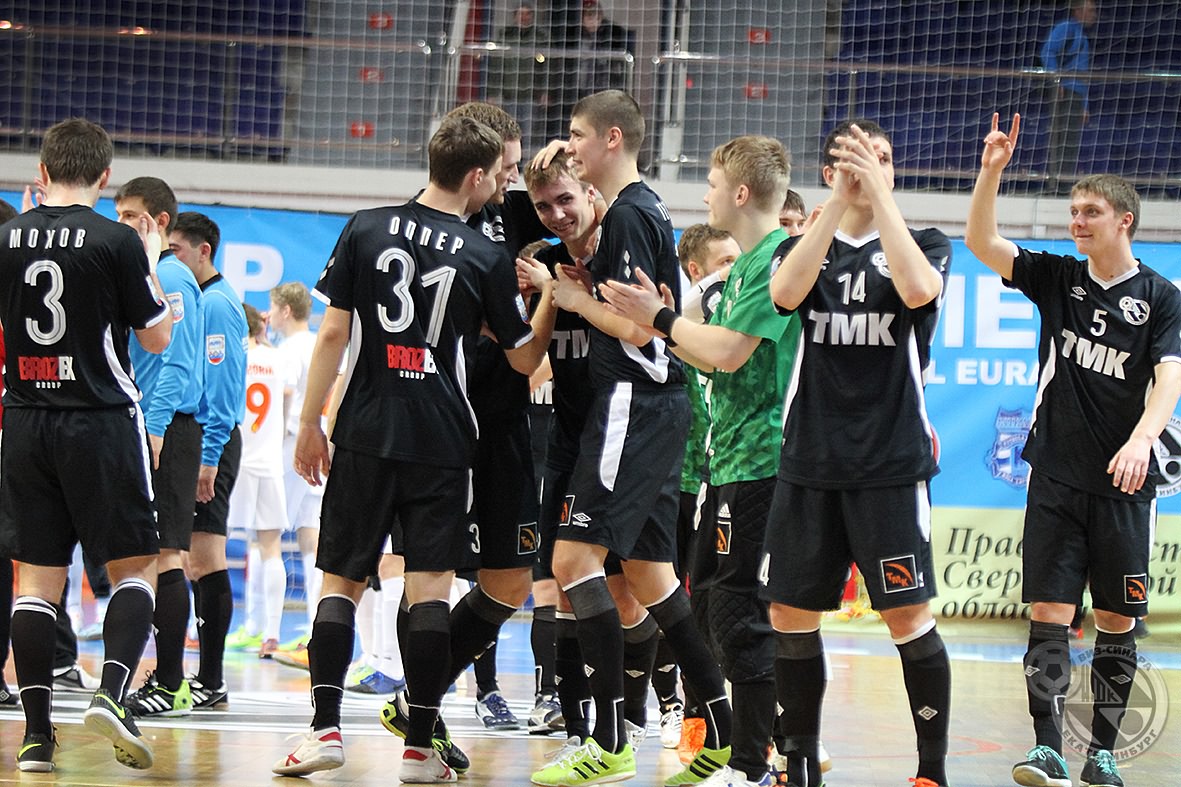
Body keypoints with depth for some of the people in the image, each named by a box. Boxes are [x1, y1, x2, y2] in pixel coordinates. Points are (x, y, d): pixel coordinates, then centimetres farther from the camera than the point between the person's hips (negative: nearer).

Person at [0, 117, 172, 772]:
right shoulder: (117, 241, -9)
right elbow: (156, 338, -1)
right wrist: (151, 262, 14)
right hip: (102, 421, -3)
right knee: (135, 565, 5)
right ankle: (111, 694, -16)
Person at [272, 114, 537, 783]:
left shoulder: (366, 231, 2)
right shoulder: (487, 259, -2)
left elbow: (333, 333, 2)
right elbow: (524, 358, 7)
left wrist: (310, 423, 8)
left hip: (364, 434, 2)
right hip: (441, 444, -2)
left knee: (342, 580, 8)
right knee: (431, 586, -1)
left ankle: (326, 728, -4)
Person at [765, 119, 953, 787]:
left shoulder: (927, 243, 7)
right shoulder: (802, 247, 12)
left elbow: (918, 288, -17)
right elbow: (785, 292, -11)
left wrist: (878, 193, -15)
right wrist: (840, 201, -14)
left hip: (892, 463, -3)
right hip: (810, 461, 3)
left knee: (909, 614, -9)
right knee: (791, 613, 4)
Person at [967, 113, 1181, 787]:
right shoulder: (1058, 278, 7)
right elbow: (982, 244, -1)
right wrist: (992, 172, -15)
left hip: (1125, 481, -1)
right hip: (1057, 477, 1)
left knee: (1118, 622, 4)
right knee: (1049, 614, -6)